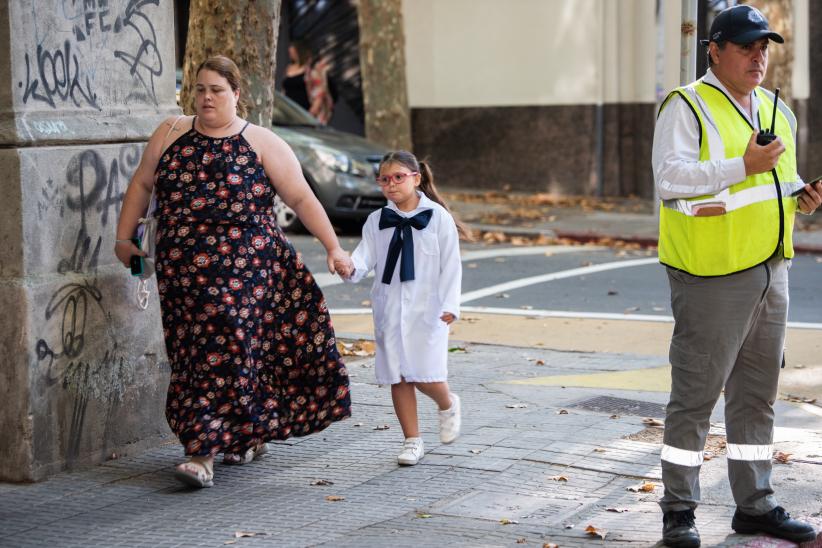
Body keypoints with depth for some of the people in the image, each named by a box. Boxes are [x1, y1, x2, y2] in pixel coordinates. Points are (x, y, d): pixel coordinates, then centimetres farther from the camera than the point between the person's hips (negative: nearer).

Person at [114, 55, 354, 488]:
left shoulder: (262, 144, 0)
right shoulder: (170, 134, 9)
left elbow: (301, 198, -1)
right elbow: (142, 184, 16)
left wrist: (332, 247, -5)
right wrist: (123, 238, 12)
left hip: (244, 269, -3)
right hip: (183, 271, 4)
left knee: (227, 352, -9)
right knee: (194, 352, 6)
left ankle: (204, 452, -8)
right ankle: (251, 435, 22)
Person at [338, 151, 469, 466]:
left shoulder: (438, 218, -2)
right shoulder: (376, 221, 6)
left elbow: (450, 265, -3)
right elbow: (365, 256, -2)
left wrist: (449, 305, -11)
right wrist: (352, 268, -26)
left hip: (426, 309, -3)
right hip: (389, 309, 3)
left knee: (425, 375, -9)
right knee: (398, 377, 5)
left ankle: (447, 405, 26)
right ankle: (412, 440, 16)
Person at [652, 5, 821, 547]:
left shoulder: (778, 111, 16)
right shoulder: (687, 107, -7)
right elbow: (669, 175, -21)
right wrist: (743, 167, -26)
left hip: (771, 273, 7)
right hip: (712, 277, -7)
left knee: (756, 396, 13)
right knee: (695, 395, -2)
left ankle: (755, 504, 22)